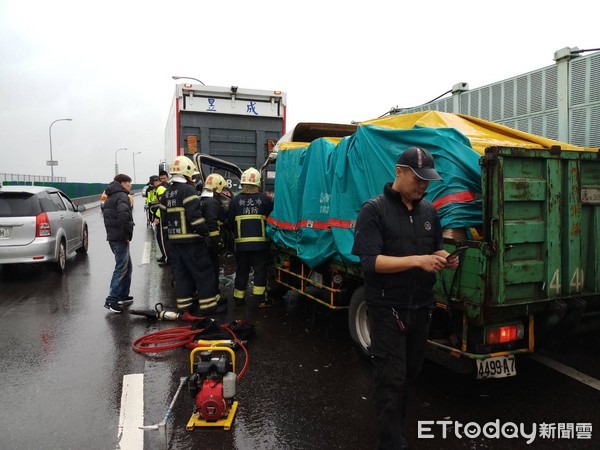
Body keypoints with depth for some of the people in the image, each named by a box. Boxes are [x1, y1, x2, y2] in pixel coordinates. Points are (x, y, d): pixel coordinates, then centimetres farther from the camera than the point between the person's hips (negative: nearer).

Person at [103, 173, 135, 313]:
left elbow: (107, 215, 25)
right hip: (120, 238, -10)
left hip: (112, 237, 10)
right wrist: (128, 234, -18)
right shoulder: (122, 196, -12)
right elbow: (124, 215, -29)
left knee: (127, 266, 18)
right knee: (121, 269, -7)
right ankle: (111, 300, -8)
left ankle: (123, 295, 23)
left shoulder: (109, 197, 20)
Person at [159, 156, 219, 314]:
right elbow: (195, 216, -22)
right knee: (204, 272, -1)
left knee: (181, 273, 13)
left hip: (173, 241, 8)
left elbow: (164, 219, 17)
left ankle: (184, 306, 19)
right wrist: (205, 232, -11)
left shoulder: (166, 193, 14)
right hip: (190, 240, -8)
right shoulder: (188, 190, -13)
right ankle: (208, 305, 2)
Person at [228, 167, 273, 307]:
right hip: (260, 242, -2)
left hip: (241, 242, 2)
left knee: (241, 271, 13)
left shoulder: (236, 200, 0)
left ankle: (239, 298, 21)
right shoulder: (265, 199, -3)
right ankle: (260, 299, 6)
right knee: (260, 270, 5)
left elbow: (230, 222, 4)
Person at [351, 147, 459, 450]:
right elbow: (370, 262, -22)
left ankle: (395, 422, 43)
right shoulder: (374, 211, -13)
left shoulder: (428, 210, 7)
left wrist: (444, 258, -5)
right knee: (391, 377, 1)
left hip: (421, 306, 7)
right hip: (388, 308, -6)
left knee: (411, 372, 21)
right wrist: (417, 260, -29)